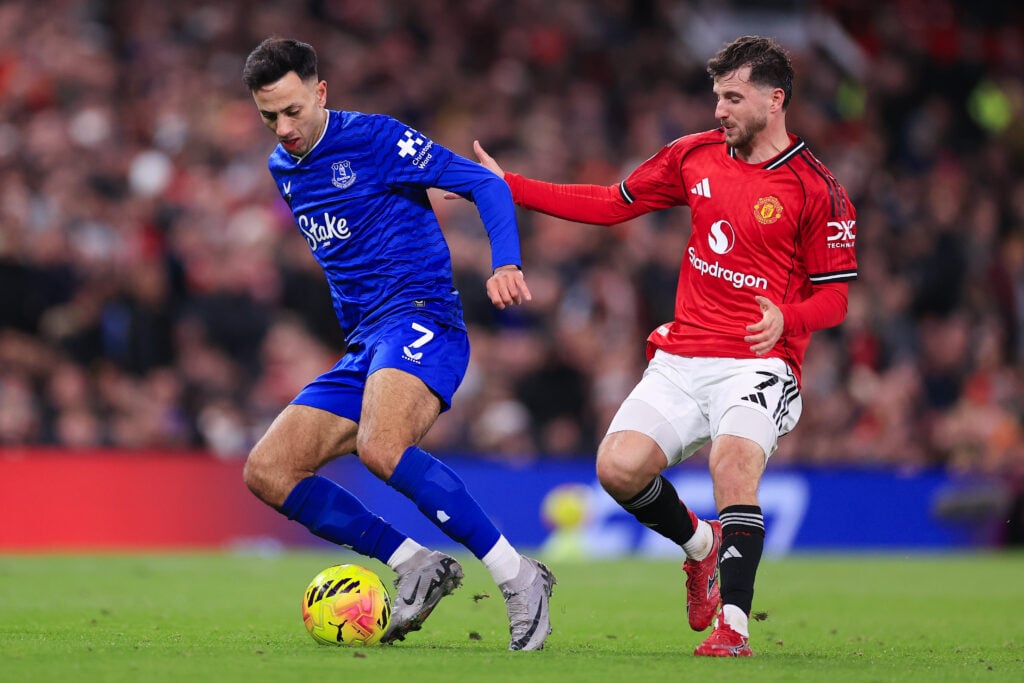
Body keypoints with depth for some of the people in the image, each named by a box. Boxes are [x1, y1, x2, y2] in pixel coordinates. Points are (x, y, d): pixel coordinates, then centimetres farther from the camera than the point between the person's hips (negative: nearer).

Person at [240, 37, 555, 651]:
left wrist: (506, 264, -23)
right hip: (362, 346, 9)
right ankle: (417, 566, -2)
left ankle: (520, 577, -27)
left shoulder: (374, 138, -7)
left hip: (421, 318, -9)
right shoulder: (283, 170, 16)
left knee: (379, 447, -35)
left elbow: (485, 184, -9)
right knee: (267, 472, -4)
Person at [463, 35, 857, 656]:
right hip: (681, 360, 5)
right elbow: (612, 204, 18)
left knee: (733, 462, -32)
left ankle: (733, 626, -28)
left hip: (757, 363, -5)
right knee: (618, 466, -16)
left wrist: (786, 318, -25)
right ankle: (700, 545, 15)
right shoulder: (696, 156, 9)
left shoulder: (816, 189, -5)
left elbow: (834, 297, -3)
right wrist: (507, 186, 14)